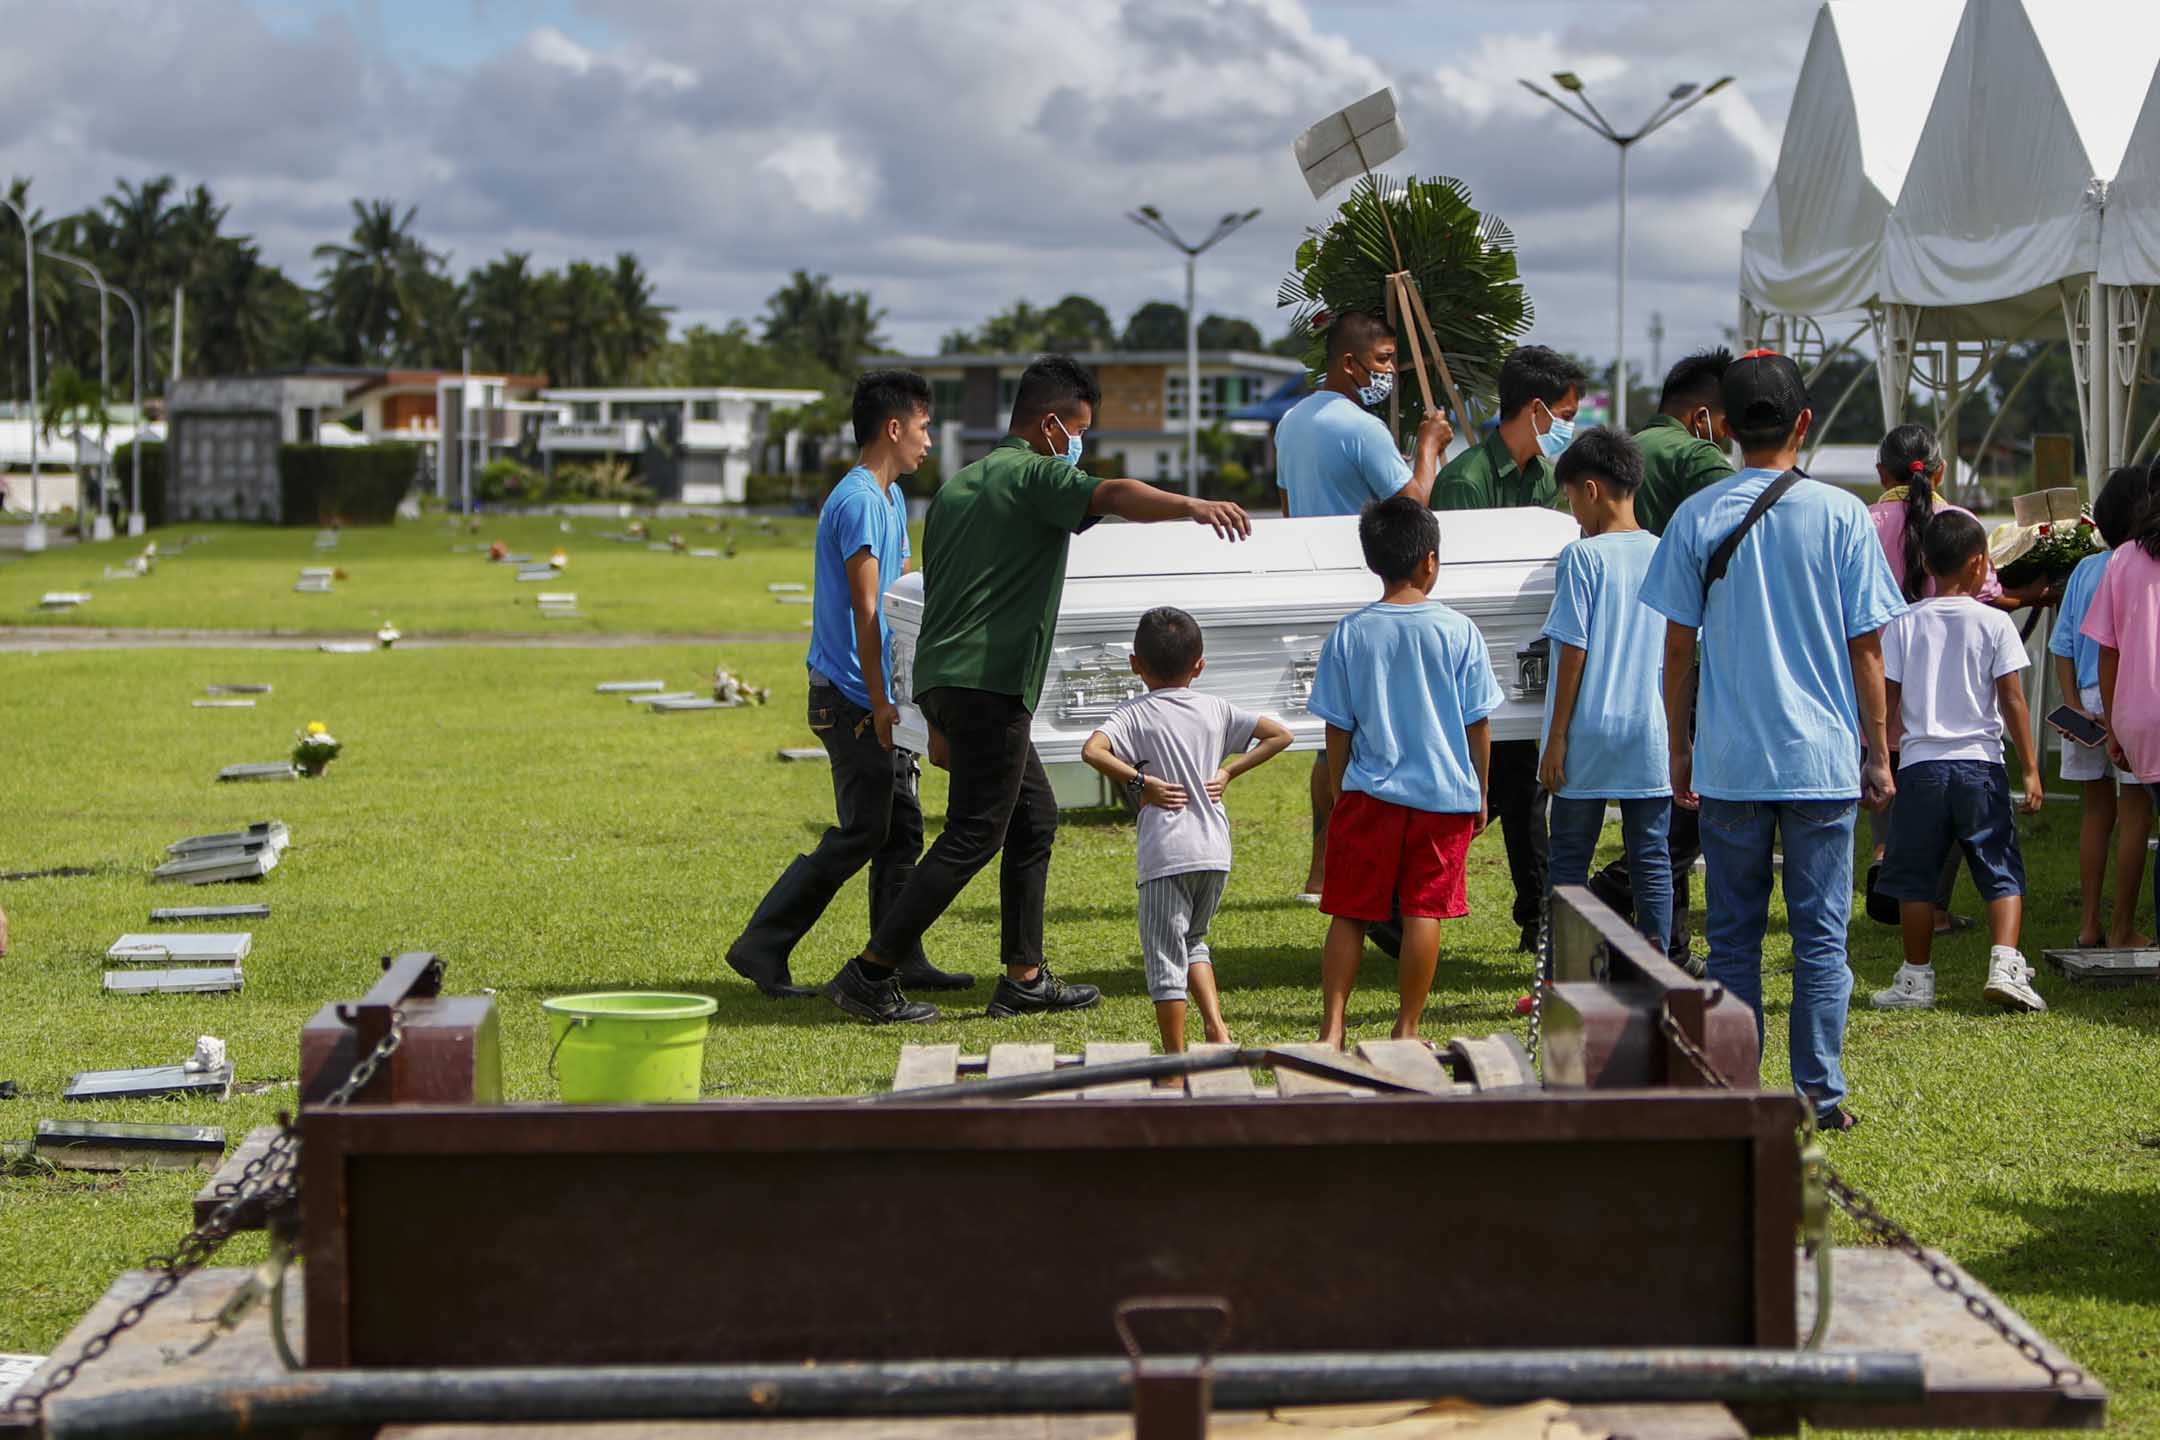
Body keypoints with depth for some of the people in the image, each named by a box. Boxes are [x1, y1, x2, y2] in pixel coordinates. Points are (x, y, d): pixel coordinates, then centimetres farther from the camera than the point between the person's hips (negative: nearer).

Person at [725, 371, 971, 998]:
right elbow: (865, 612, -20)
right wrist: (878, 705, -21)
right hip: (852, 699, -10)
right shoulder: (859, 501, -17)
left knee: (899, 830, 11)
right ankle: (761, 946, -2)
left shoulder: (890, 498, 16)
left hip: (878, 699, 10)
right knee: (859, 835, -6)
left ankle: (902, 962, 16)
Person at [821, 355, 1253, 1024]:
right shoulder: (1035, 475, -5)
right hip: (989, 683, -10)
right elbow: (1112, 495, -27)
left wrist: (939, 722, 26)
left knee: (1035, 817, 16)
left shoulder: (959, 485, 23)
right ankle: (870, 975, -8)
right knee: (973, 836, -7)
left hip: (943, 679, 10)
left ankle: (1024, 979, 16)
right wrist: (1193, 506, -45)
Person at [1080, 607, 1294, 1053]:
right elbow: (1279, 735, 8)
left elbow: (1092, 751, -20)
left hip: (1165, 857, -5)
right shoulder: (1216, 710, 8)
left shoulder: (1135, 714, -3)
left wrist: (1139, 782, -9)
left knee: (1164, 955, 2)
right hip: (1215, 852, 5)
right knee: (1192, 940, 26)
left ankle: (1175, 1062, 3)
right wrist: (1228, 772, 8)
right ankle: (1215, 1025, 10)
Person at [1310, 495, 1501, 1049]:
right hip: (1444, 795, -1)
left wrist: (1339, 794, 13)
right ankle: (1407, 1030, 9)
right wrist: (1479, 795, 13)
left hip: (1369, 795, 1)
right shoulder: (1457, 630, -4)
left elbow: (1338, 729, 2)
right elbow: (1478, 723, 1)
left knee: (1348, 914, 7)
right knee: (1424, 913, 5)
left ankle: (1332, 1029, 4)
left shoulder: (1349, 633, -2)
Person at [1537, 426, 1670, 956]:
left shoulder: (1583, 557, -9)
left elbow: (1572, 654, -10)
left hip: (1588, 734, -4)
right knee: (1650, 858, 7)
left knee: (1570, 859, 6)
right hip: (1651, 734, 4)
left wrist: (1556, 739, -6)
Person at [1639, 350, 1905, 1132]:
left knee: (1733, 936, 9)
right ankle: (1821, 1092, 6)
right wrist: (1879, 755, 6)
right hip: (1823, 759, -1)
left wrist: (1679, 749, 10)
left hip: (1728, 762, 1)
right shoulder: (1841, 515, -4)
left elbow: (1677, 647, 0)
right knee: (1821, 934, 6)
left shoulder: (1697, 516, -2)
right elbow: (1866, 647, -2)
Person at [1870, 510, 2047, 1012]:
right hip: (1980, 763, -1)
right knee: (2002, 871, 6)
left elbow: (1884, 699, 1)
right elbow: (2012, 700, -5)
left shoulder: (1905, 623, 2)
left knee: (1915, 876, 9)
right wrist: (2031, 769, -1)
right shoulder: (1994, 623, -3)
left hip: (1920, 765, 1)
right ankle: (2005, 964, -11)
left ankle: (1917, 978, 12)